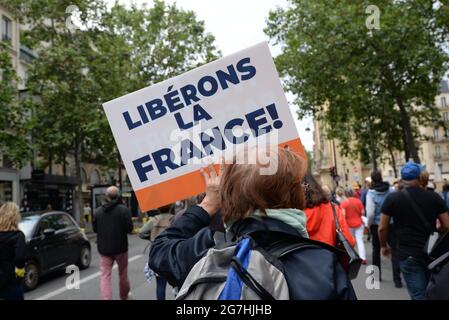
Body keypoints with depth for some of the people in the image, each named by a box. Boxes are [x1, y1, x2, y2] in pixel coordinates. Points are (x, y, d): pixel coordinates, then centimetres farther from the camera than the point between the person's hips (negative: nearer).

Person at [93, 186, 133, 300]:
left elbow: (95, 228, 6)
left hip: (104, 248, 2)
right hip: (120, 247, -2)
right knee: (123, 273, 16)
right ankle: (124, 296, 34)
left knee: (105, 276, 3)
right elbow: (129, 228, -15)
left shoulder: (98, 211, -1)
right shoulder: (123, 209, -13)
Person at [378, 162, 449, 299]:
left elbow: (382, 228, -4)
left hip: (408, 254, -3)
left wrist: (384, 246, 13)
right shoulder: (435, 197, -1)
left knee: (418, 295, 1)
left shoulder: (392, 198, -7)